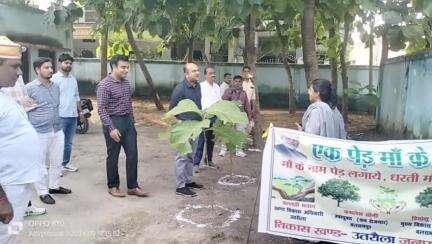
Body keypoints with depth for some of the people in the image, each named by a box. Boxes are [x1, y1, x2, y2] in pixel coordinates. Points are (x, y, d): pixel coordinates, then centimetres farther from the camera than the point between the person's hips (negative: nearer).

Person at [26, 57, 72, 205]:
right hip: (40, 132, -5)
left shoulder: (56, 86, 9)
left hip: (57, 131, 6)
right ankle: (43, 192, 18)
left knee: (57, 162, 15)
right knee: (41, 164, 5)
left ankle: (54, 186, 32)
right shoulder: (29, 88, -8)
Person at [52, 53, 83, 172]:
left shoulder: (73, 79, 14)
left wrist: (80, 111, 19)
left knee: (69, 142, 14)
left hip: (73, 116, 6)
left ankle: (66, 163, 25)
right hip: (60, 116, -6)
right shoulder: (54, 78, -7)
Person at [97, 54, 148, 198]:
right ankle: (113, 186, 21)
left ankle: (132, 186, 15)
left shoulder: (126, 83, 10)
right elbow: (101, 109, -16)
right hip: (113, 122, -7)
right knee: (113, 156, 6)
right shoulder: (105, 84, -12)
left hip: (128, 121, 7)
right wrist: (111, 128, -21)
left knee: (132, 154, 5)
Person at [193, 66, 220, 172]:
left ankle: (209, 160, 26)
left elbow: (219, 100, 15)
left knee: (211, 140, 14)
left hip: (214, 116, 6)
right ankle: (196, 163, -2)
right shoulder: (201, 86, -8)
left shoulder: (217, 87, 12)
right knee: (201, 140, -6)